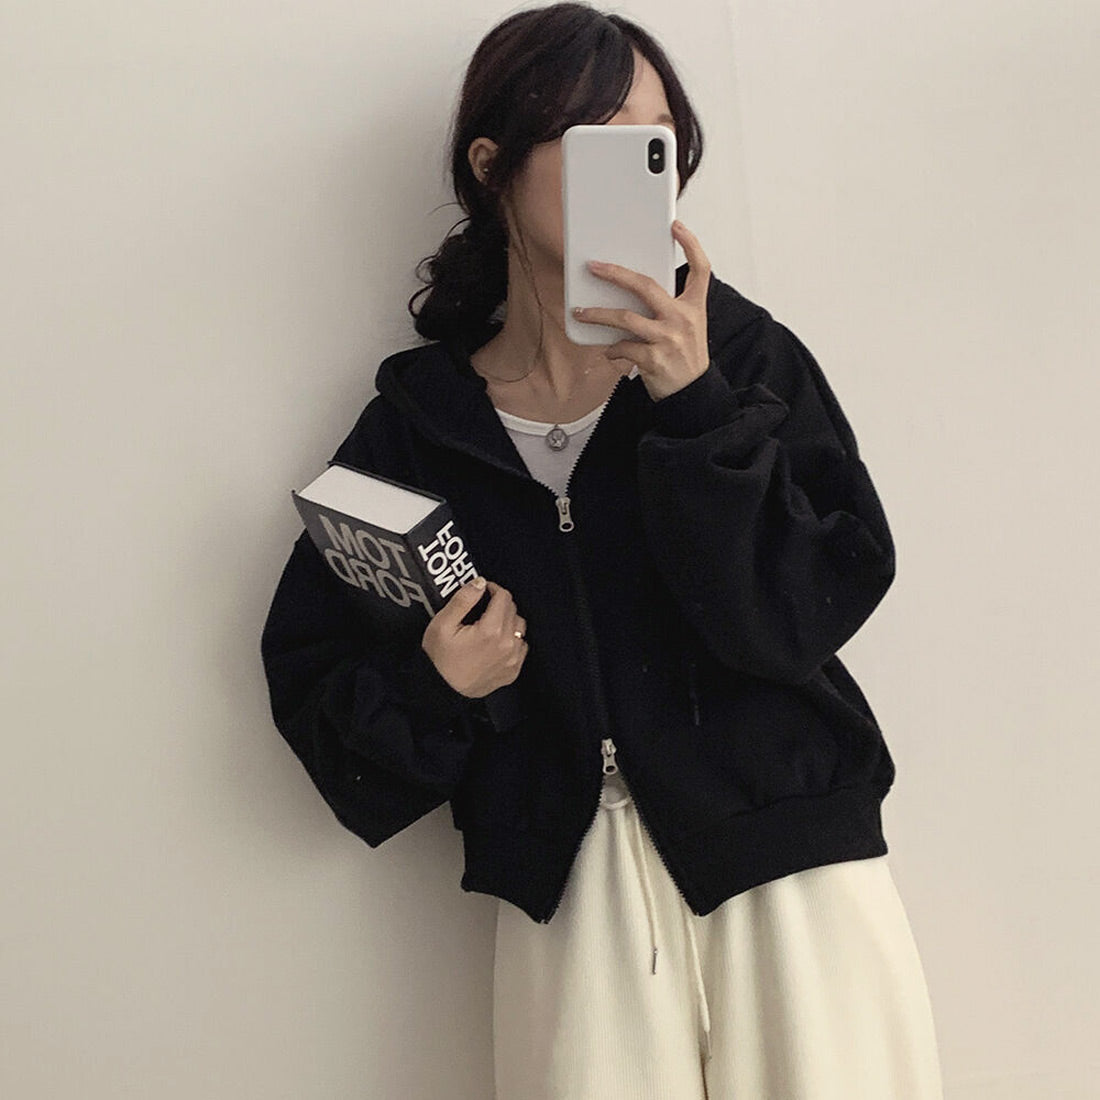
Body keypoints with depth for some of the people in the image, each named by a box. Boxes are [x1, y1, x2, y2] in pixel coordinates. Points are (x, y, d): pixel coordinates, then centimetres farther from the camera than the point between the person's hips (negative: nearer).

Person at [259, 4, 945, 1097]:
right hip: (569, 892, 0)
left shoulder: (740, 353, -2)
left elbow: (815, 609, -11)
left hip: (788, 867, 0)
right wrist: (429, 688, -13)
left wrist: (695, 408, -17)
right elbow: (307, 670, 6)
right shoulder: (414, 424, 1)